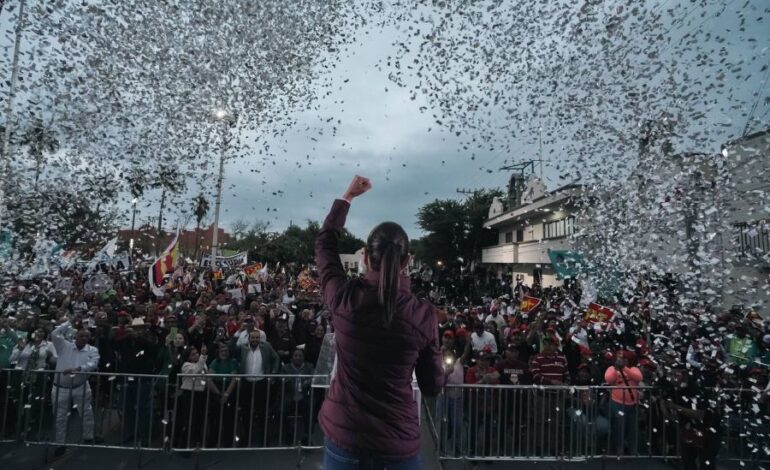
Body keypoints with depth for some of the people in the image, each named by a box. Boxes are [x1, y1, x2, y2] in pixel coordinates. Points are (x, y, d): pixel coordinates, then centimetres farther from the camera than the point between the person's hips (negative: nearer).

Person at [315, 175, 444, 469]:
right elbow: (433, 386, -2)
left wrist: (347, 197, 15)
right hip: (398, 438, 0)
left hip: (343, 432, 1)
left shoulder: (345, 297, -15)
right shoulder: (423, 315, -15)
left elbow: (325, 243, 5)